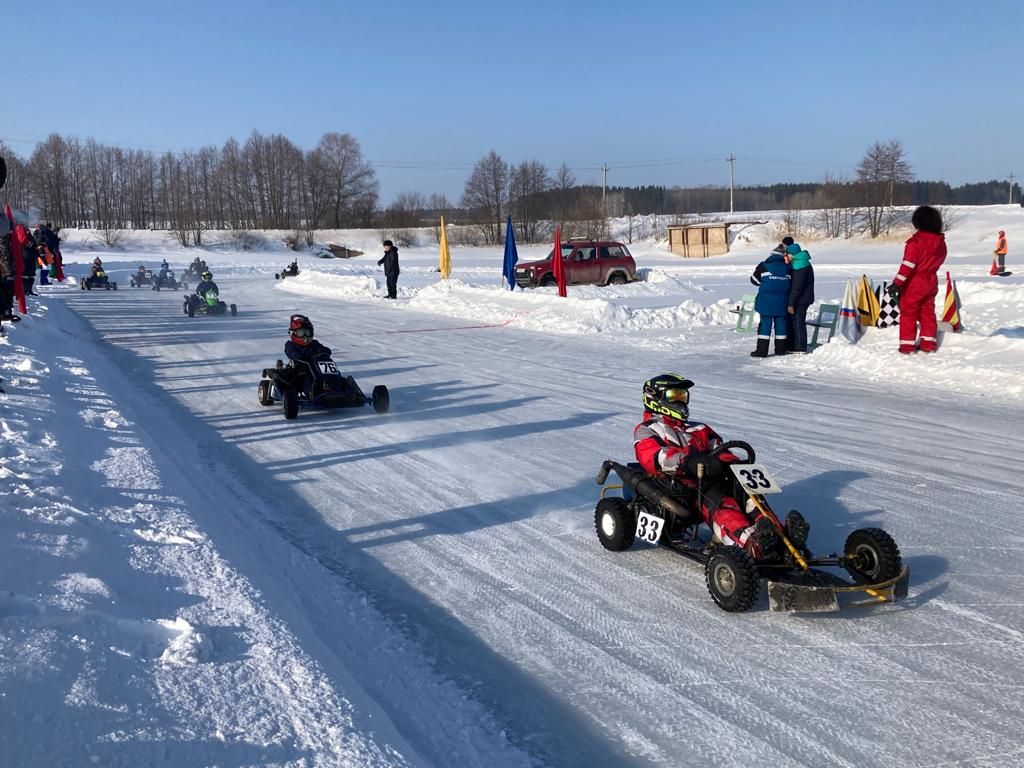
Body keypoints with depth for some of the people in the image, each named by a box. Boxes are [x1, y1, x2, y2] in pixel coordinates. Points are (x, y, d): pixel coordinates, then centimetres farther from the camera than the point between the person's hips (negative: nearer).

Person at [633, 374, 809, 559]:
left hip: (711, 481, 6)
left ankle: (781, 536, -51)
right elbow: (653, 458, -8)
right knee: (718, 502, -36)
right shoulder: (646, 431, 15)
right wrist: (689, 460, -27)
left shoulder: (699, 430, 36)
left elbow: (719, 452, 21)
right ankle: (752, 543, -64)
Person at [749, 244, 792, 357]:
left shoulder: (764, 266, -6)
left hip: (766, 301, -3)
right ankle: (780, 349, 18)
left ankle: (762, 350, -4)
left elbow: (754, 280, 3)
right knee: (781, 323, 11)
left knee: (765, 323, -1)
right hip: (782, 301, 3)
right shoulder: (787, 268, 2)